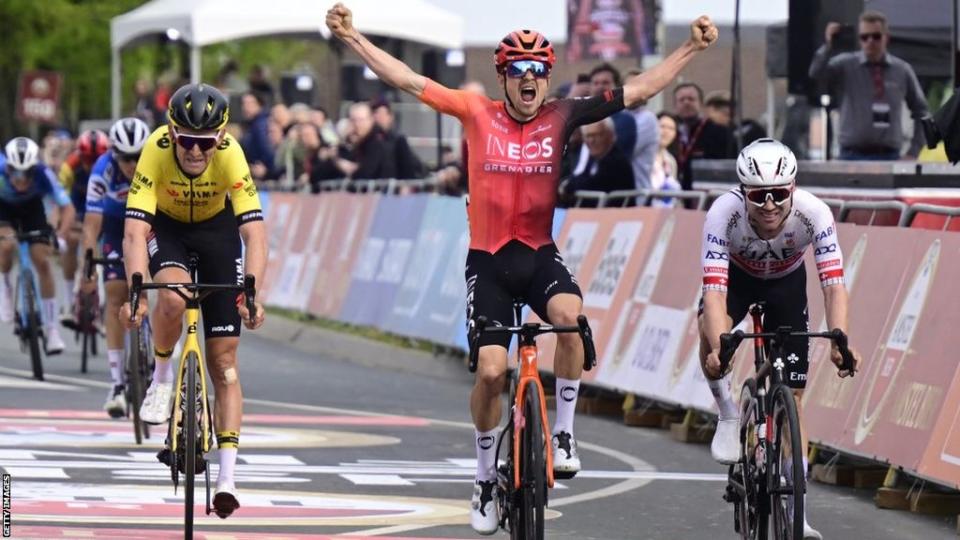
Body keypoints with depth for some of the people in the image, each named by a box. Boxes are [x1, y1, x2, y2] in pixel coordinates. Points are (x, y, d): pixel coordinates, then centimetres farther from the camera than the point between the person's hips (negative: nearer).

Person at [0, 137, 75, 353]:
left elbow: (67, 208, -34)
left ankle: (51, 328, -1)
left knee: (42, 261, -10)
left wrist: (61, 236, -50)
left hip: (31, 206, 1)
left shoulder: (43, 174, -35)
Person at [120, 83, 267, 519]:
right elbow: (135, 230, -37)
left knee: (224, 360, -5)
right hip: (165, 226, 0)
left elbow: (254, 232, -36)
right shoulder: (156, 151, -34)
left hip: (217, 228, 0)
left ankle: (227, 478, -5)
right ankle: (161, 377, -4)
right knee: (173, 298, -35)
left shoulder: (230, 154, -33)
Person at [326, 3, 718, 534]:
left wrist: (693, 47, -3)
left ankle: (563, 432, -14)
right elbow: (406, 80, -5)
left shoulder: (560, 117, -3)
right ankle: (485, 479, 11)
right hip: (488, 260, -1)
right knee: (491, 370, -10)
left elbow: (638, 91, -1)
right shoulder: (478, 114, -5)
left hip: (540, 254, 1)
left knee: (571, 315, -31)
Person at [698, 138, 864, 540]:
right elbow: (714, 288, -44)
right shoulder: (725, 213, -37)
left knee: (792, 395, -4)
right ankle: (729, 417, -10)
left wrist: (839, 342, -55)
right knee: (710, 330, -35)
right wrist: (719, 348, -60)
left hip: (786, 284, 1)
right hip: (737, 277, -1)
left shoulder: (813, 213, -35)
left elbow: (833, 284, -38)